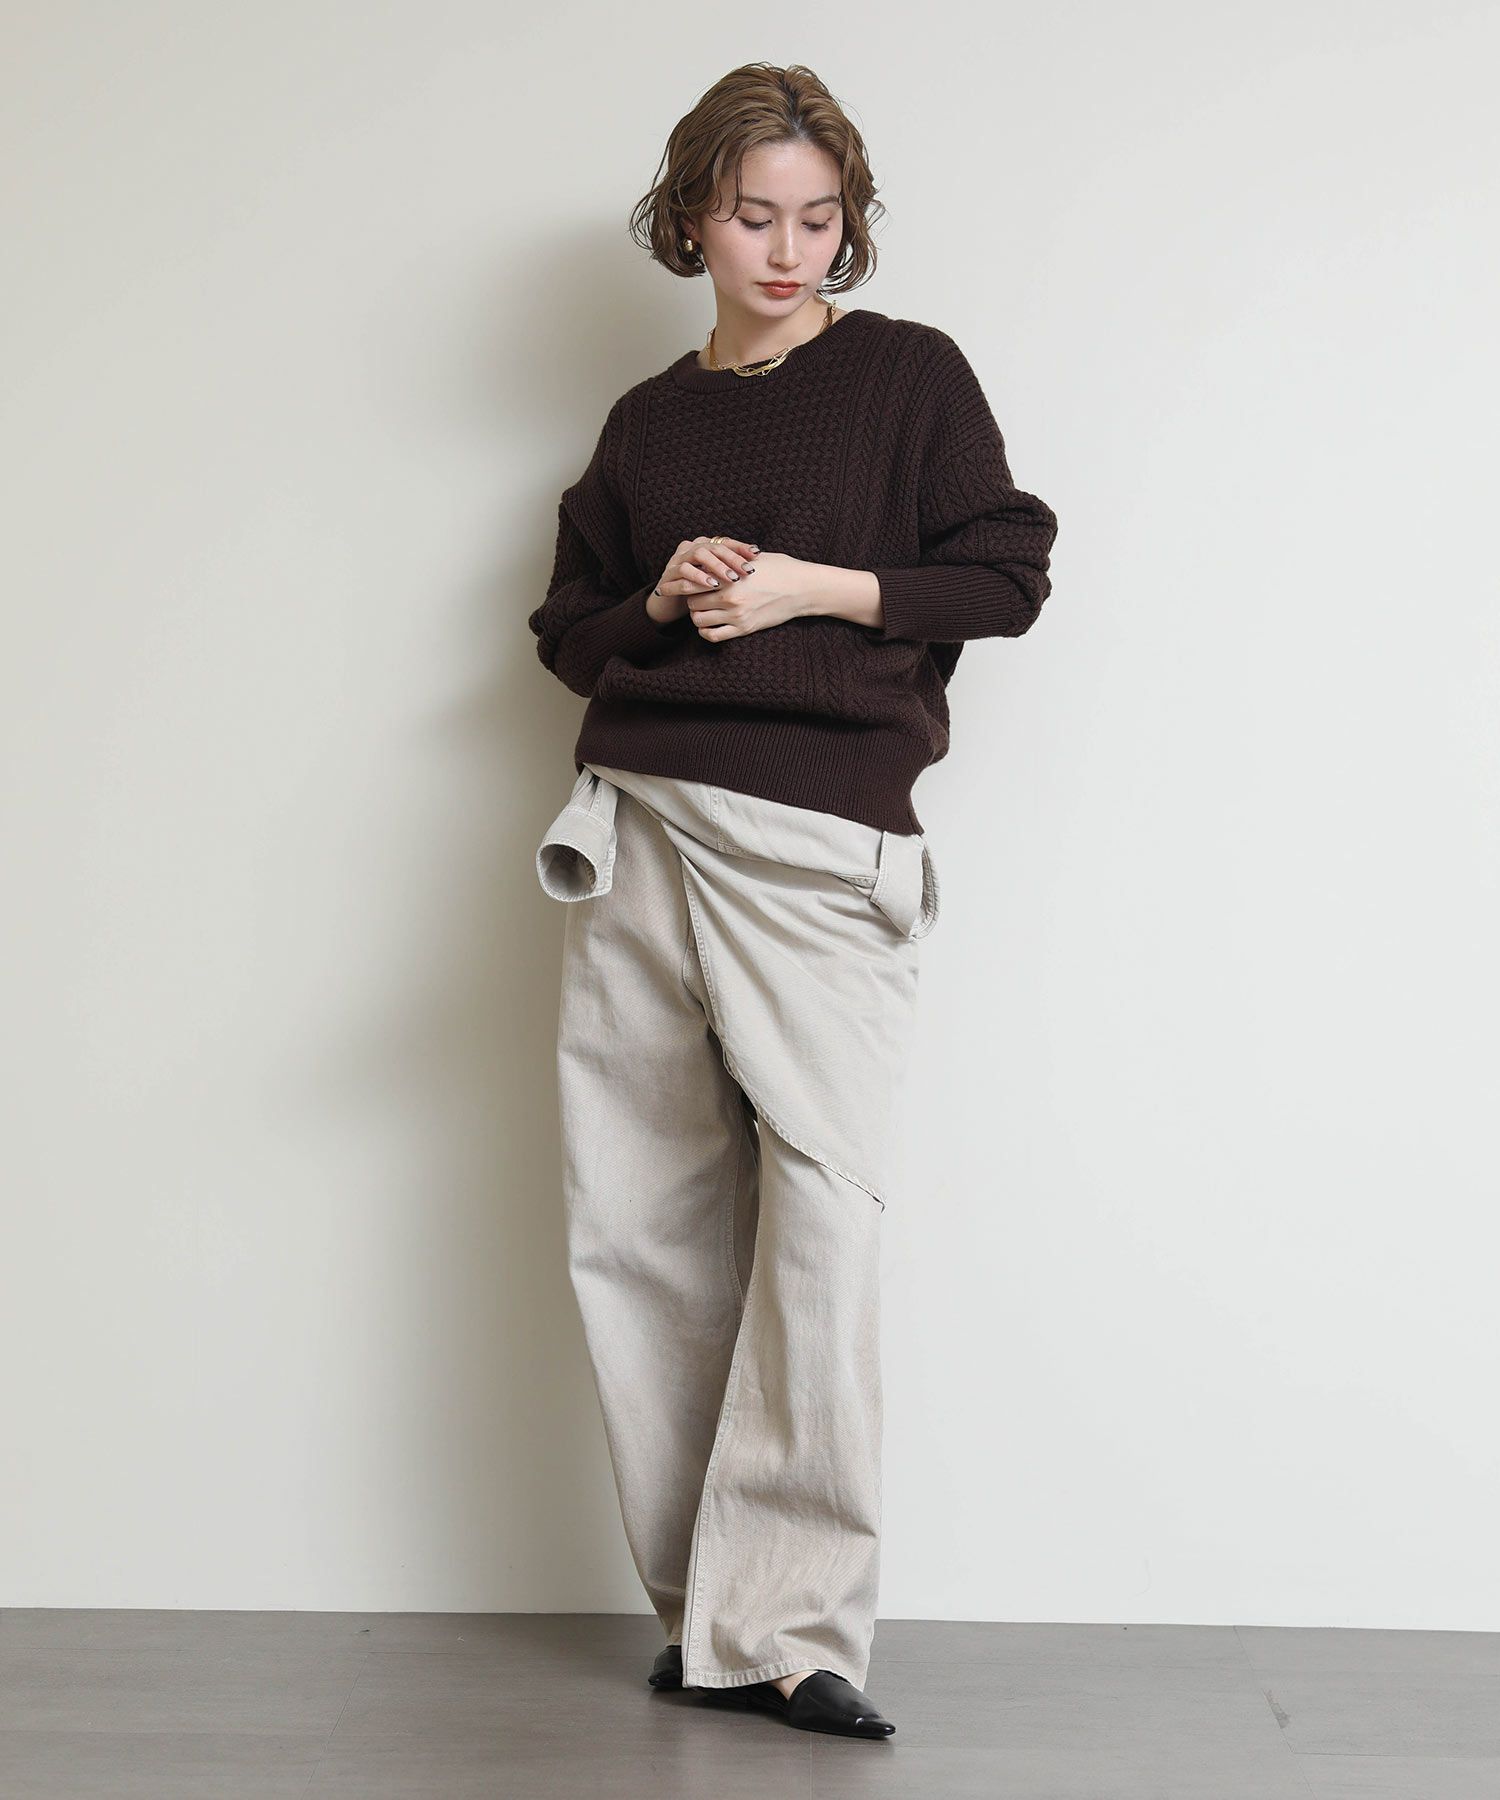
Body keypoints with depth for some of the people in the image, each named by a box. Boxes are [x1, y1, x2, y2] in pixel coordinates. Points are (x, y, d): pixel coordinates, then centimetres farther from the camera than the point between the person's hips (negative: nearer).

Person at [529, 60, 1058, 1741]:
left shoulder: (910, 373, 8)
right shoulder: (646, 420, 18)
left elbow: (1007, 574, 3)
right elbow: (568, 627, 23)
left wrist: (817, 590, -7)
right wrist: (659, 604, 2)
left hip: (823, 840, -4)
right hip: (639, 827, 4)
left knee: (821, 1209, -15)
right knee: (635, 1223, 0)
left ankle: (789, 1620, -9)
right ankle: (702, 1604, 10)